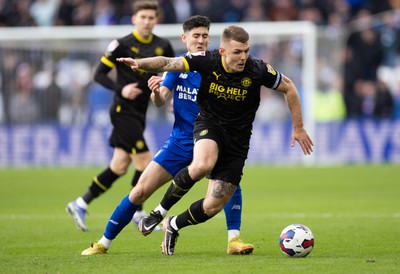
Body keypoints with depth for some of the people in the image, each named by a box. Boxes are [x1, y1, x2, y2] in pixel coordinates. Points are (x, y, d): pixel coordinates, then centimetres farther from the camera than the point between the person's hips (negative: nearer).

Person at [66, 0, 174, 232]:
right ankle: (138, 214, 5)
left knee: (119, 168, 8)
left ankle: (80, 205, 19)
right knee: (145, 162, -11)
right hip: (124, 111, -6)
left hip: (139, 114, 6)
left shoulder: (163, 46, 6)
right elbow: (99, 74, -6)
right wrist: (121, 89, -21)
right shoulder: (122, 45, -9)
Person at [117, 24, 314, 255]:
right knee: (202, 166, -37)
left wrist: (298, 128, 3)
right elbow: (168, 63, -22)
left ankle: (173, 226, 28)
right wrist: (141, 63, -42)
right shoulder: (206, 61, -17)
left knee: (214, 206, -3)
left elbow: (289, 88, -1)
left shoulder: (258, 70, -16)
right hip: (209, 125, -1)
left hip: (237, 139, 1)